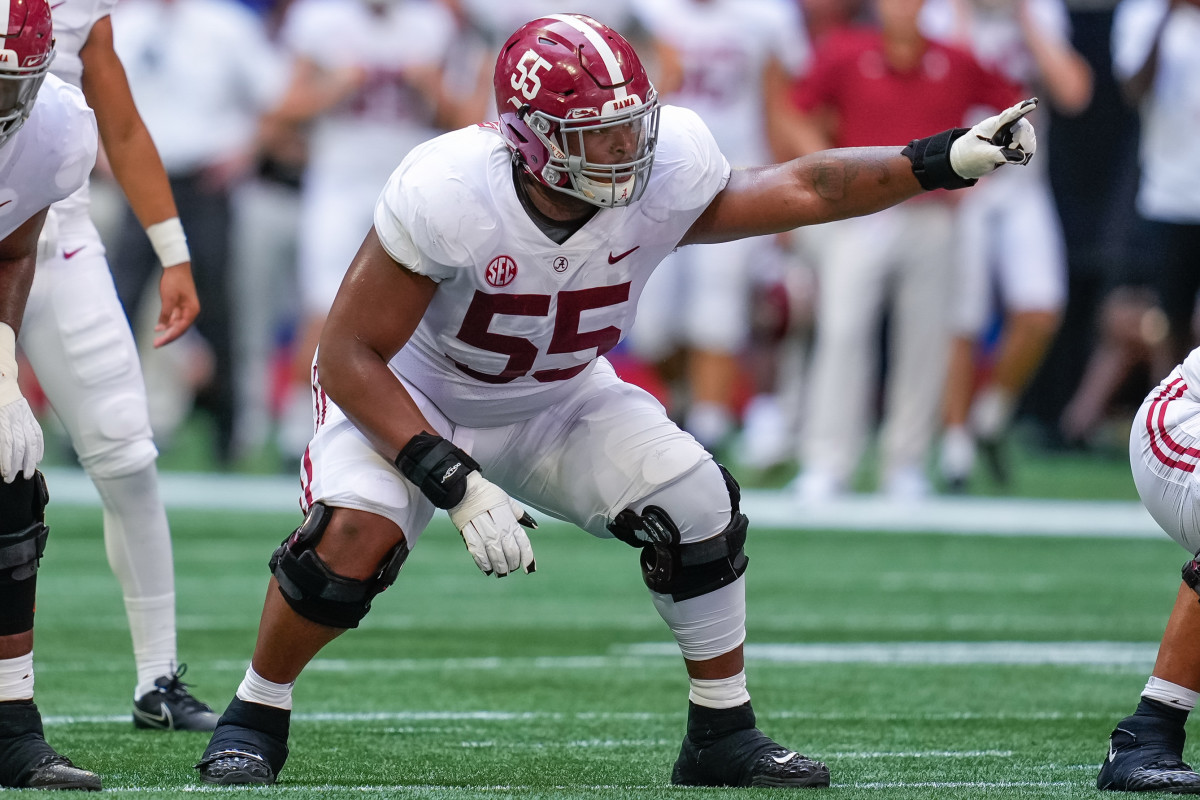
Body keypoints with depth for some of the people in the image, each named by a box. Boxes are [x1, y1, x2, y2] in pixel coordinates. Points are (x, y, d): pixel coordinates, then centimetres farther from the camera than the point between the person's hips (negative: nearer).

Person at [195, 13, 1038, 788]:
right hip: (409, 399, -4)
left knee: (698, 508, -12)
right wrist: (457, 485, -37)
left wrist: (945, 162, -20)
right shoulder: (447, 197, -37)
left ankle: (723, 736, 7)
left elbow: (801, 189, -10)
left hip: (557, 403, 5)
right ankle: (256, 716, -4)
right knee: (355, 534, -30)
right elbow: (349, 357, -32)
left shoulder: (662, 179, -25)